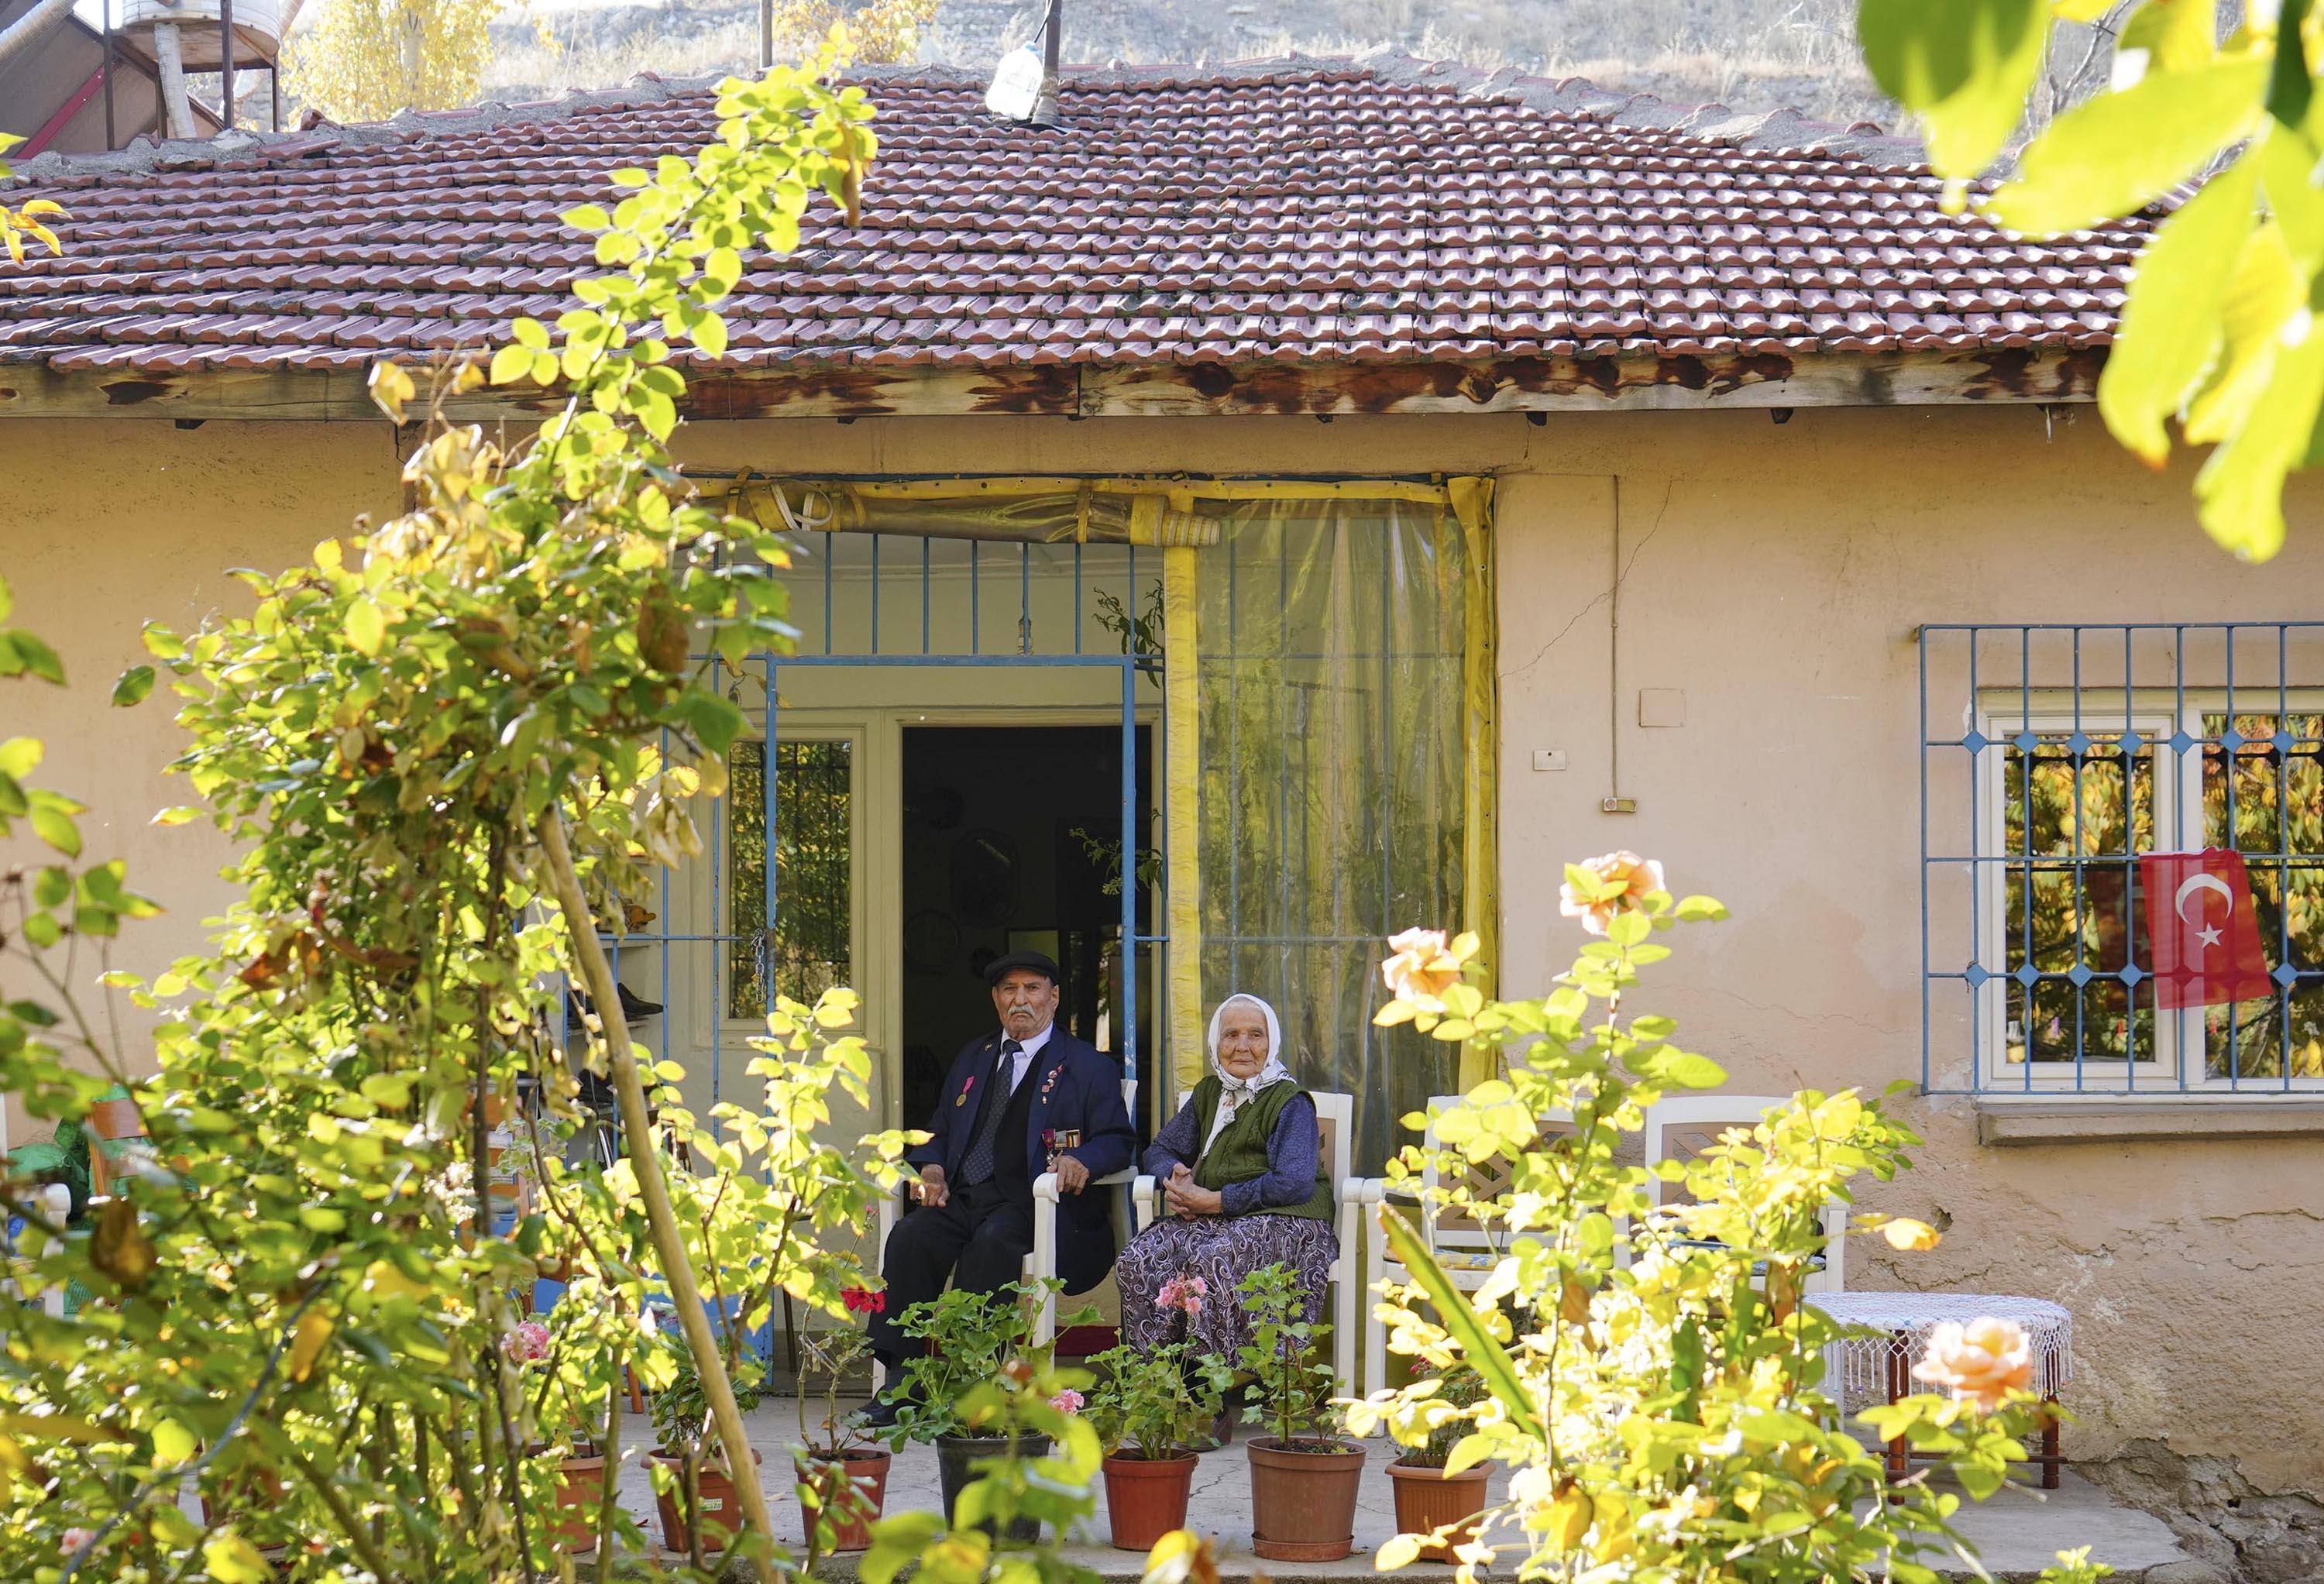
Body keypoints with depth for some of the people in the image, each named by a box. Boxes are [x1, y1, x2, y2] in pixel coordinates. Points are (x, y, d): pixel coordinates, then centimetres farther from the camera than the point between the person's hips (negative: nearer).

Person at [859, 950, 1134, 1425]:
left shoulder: (1086, 1065, 11)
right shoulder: (972, 1058, 27)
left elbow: (1118, 1141, 3)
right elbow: (940, 1131, 27)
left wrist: (1082, 1160, -19)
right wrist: (933, 1167, 4)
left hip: (1033, 1204, -5)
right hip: (964, 1199, 5)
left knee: (993, 1242, -37)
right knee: (911, 1236, -26)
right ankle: (900, 1382, -27)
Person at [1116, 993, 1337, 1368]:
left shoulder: (1290, 1102, -4)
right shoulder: (1209, 1092, 18)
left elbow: (1293, 1184, -16)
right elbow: (1162, 1149, 26)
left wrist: (1213, 1201, -16)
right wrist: (1173, 1179, 0)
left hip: (1284, 1222, -6)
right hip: (1212, 1220, 7)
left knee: (1211, 1261, -37)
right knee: (1138, 1259, -22)